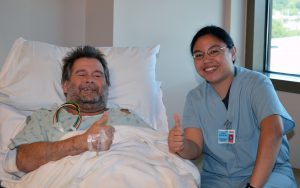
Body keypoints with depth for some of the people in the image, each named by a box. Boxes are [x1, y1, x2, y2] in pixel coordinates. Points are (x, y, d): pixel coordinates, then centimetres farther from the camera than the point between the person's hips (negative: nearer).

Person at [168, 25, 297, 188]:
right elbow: (195, 148, -4)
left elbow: (273, 131, -24)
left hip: (268, 172, -2)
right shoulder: (194, 98, 5)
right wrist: (182, 146, -29)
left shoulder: (256, 83, -8)